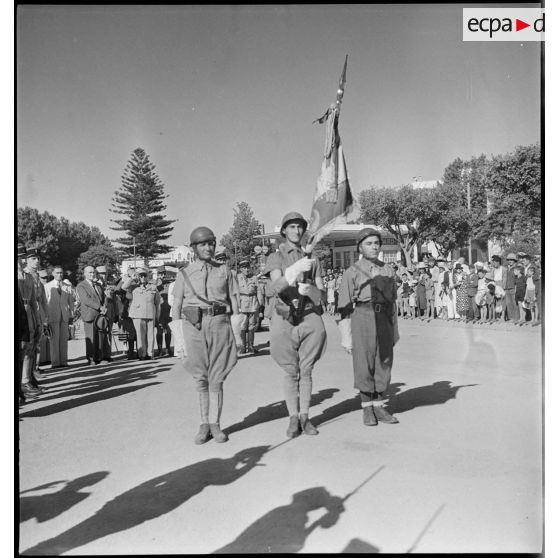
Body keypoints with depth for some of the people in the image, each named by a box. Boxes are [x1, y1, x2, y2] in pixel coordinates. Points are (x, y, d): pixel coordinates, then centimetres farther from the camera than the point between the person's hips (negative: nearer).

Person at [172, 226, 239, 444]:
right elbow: (176, 305, 7)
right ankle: (204, 424, 15)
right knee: (200, 378, 4)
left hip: (220, 323, 0)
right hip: (194, 325, 0)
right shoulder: (184, 274, 8)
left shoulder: (224, 271, 10)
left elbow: (233, 301, 9)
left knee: (216, 377, 2)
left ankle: (215, 424, 11)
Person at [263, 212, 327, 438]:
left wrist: (310, 290, -19)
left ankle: (305, 417, 13)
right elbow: (276, 287, -15)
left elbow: (321, 294, 5)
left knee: (306, 370, 5)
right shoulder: (275, 258, 4)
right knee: (290, 372, 3)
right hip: (285, 318, -2)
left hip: (310, 317, 2)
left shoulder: (312, 259, 11)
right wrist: (295, 270, -32)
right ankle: (293, 419, 11)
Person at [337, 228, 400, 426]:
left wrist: (395, 330, 13)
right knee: (364, 364, 0)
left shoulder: (387, 271, 13)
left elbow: (393, 300, 16)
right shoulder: (352, 272, 2)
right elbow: (345, 305, -1)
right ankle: (367, 409, 13)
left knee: (384, 364, 6)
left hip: (384, 319, 4)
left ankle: (380, 407, 18)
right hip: (362, 318, -3)